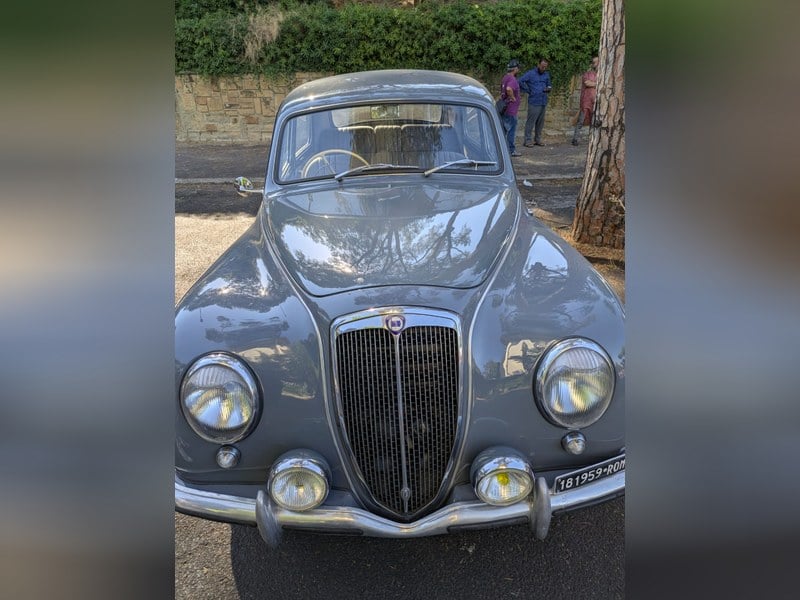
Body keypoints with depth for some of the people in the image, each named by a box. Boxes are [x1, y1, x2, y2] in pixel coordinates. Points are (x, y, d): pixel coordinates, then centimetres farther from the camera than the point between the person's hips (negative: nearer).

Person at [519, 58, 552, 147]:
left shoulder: (546, 74, 15)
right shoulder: (531, 74, -4)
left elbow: (548, 85, 26)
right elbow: (520, 81, -11)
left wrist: (549, 88, 1)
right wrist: (528, 91, -9)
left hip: (543, 102, 6)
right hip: (534, 102, -6)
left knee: (540, 122, 10)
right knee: (530, 121, -6)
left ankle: (537, 140, 20)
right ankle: (527, 141, -1)